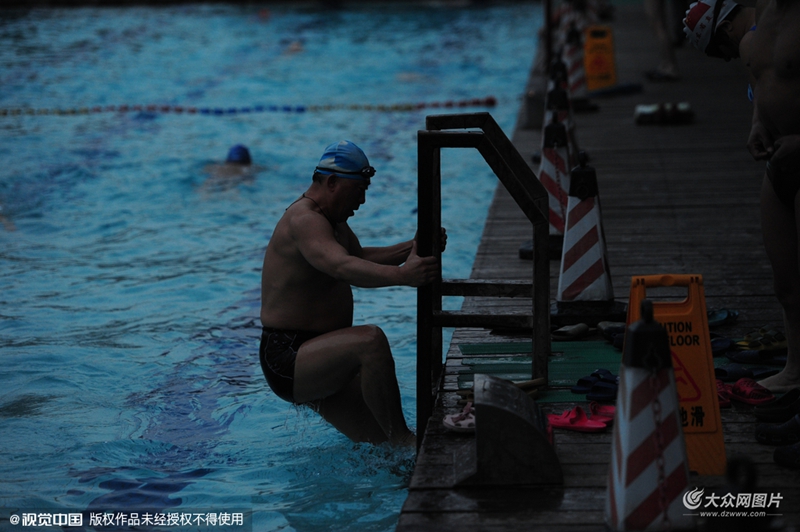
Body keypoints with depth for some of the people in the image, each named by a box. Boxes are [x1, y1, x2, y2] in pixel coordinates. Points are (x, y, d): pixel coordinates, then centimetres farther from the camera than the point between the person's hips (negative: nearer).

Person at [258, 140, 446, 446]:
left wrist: (412, 249, 7)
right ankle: (402, 438, -29)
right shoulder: (304, 220, -20)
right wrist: (401, 275, -52)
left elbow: (359, 258, 24)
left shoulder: (332, 220, 14)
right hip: (287, 360, -11)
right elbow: (342, 267, -38)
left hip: (320, 365, 11)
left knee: (382, 444, 8)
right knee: (371, 340, -35)